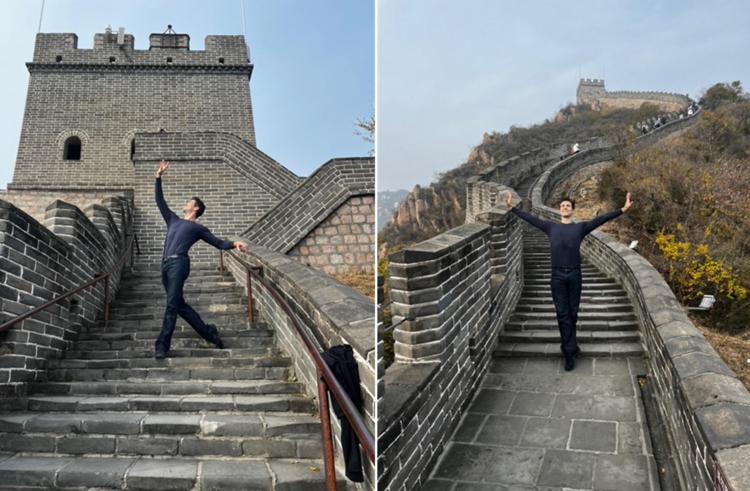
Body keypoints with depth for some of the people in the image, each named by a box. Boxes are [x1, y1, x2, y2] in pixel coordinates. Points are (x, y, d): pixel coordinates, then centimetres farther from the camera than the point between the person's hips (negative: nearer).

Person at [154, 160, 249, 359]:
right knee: (180, 305, 4)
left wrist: (234, 244, -12)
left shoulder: (198, 228, 12)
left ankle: (162, 346, -14)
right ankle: (209, 332, 12)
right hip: (166, 265, 6)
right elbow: (160, 201, 32)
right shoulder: (173, 220, 28)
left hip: (179, 263, -6)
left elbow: (218, 243, 7)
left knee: (172, 304, -13)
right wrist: (158, 177, 29)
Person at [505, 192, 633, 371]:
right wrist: (512, 208, 13)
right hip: (557, 276, 0)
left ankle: (568, 347, 23)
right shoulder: (551, 227, 10)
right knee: (562, 313, 1)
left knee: (572, 313, 8)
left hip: (574, 275, 0)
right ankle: (570, 349, 9)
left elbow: (601, 219, -1)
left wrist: (622, 210, -10)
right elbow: (530, 218, 12)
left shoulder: (580, 227, 6)